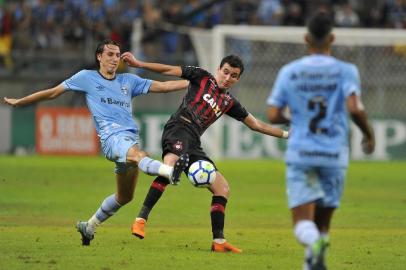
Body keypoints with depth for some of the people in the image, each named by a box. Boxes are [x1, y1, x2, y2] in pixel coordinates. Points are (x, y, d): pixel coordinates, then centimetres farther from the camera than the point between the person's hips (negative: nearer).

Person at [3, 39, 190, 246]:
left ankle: (89, 227, 28)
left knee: (125, 196, 9)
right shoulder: (87, 78, 13)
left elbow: (162, 86, 20)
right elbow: (53, 93, 21)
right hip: (111, 136, -6)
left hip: (131, 137, 6)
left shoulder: (128, 81, 22)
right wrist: (19, 102, 26)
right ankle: (170, 171, -69)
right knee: (138, 155, -37)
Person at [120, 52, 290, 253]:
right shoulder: (202, 78, 10)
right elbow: (169, 70, 8)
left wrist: (285, 134, 27)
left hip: (193, 144, 7)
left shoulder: (229, 102, 23)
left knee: (222, 189, 4)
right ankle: (141, 219, -38)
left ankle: (219, 241, 8)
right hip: (179, 129, -7)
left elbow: (255, 124, 29)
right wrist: (138, 64, 0)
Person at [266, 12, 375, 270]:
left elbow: (273, 115, 0)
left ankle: (315, 244, -37)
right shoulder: (346, 71, -2)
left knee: (303, 225, -6)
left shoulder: (289, 72, 3)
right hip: (334, 155, 0)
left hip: (300, 154, 0)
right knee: (322, 222, 17)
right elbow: (354, 108, -16)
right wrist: (369, 133, 2)